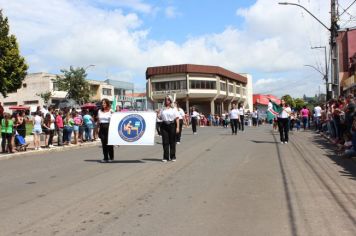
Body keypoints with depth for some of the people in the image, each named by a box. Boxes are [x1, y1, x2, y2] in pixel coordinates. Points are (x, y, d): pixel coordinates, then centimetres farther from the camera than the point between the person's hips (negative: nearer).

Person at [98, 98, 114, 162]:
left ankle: (111, 157, 9)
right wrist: (98, 127, 9)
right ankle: (105, 158, 10)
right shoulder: (100, 111, 14)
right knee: (104, 143, 3)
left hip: (108, 127, -4)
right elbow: (98, 120, 17)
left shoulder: (111, 111, 0)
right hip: (102, 128, 4)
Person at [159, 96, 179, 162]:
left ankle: (173, 157, 14)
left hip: (172, 125, -2)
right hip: (164, 125, 2)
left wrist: (177, 127, -9)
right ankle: (166, 157, 5)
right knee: (165, 142, -1)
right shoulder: (163, 109, 13)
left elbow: (177, 118, -1)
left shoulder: (174, 109, 5)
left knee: (172, 142, 4)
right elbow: (160, 117, 16)